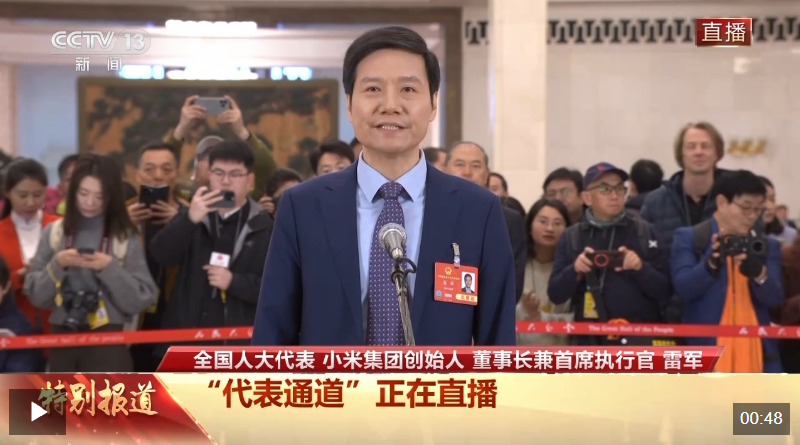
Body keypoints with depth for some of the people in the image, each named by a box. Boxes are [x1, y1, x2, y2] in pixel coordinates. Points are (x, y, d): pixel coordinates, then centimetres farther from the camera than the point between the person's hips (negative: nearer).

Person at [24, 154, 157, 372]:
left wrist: (110, 268, -18)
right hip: (63, 341, 3)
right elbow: (35, 294, 4)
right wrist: (57, 266, -12)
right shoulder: (54, 233, 6)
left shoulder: (126, 237, -1)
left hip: (108, 344, -3)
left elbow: (142, 299, -5)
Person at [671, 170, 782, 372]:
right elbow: (683, 288, -9)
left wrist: (759, 274, -20)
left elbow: (774, 298, 2)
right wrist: (711, 263, -28)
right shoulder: (688, 238, 3)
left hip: (756, 351, 4)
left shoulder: (767, 246, 13)